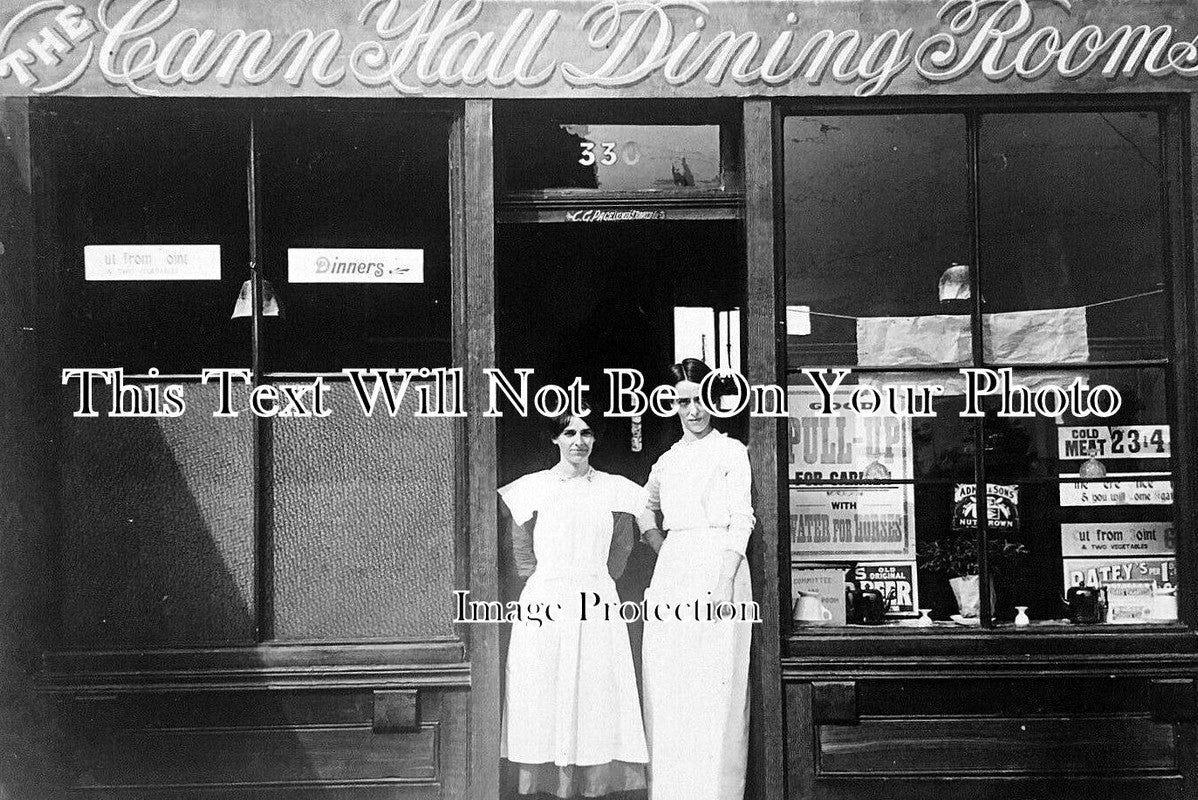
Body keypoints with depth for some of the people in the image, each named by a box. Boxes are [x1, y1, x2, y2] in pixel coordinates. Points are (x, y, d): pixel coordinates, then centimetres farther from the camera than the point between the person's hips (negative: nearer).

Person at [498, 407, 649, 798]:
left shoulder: (613, 489, 7)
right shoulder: (534, 487, 4)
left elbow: (622, 546, 16)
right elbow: (521, 547, 12)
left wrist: (599, 580, 11)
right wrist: (542, 582, 7)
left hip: (596, 604, 1)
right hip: (544, 602, -1)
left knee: (596, 691, -1)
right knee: (543, 695, -1)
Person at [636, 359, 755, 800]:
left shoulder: (731, 451, 3)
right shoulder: (668, 460, 18)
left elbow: (741, 520, -5)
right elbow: (646, 509, 33)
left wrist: (724, 581, -16)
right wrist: (661, 548, 14)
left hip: (718, 565, -5)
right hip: (672, 572, 5)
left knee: (715, 685, -7)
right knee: (666, 685, 3)